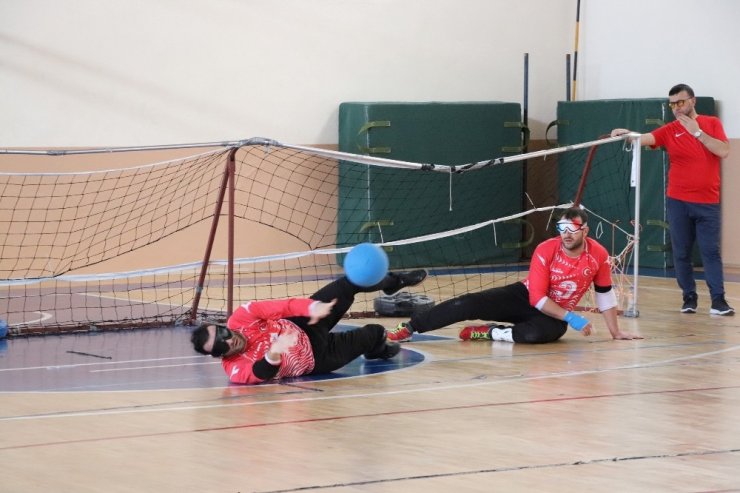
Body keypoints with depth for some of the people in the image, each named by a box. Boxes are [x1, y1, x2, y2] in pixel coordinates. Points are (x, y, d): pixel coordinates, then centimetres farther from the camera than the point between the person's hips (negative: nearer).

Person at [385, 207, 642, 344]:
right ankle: (409, 328, -19)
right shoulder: (546, 251, -20)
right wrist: (571, 318, -28)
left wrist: (616, 331, 4)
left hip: (556, 313, 1)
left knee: (541, 333, -40)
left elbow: (605, 294, 0)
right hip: (526, 297, -1)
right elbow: (537, 297, -21)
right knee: (470, 304, -21)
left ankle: (489, 333, -19)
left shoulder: (599, 256, -15)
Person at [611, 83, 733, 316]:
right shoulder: (669, 130, 2)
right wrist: (626, 134, -34)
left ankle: (718, 300, -5)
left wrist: (697, 132, -14)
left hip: (707, 202, -1)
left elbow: (724, 151, -9)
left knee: (711, 251, -4)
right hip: (678, 201, 1)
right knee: (681, 252, 2)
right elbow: (644, 139, -14)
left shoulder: (712, 123, 4)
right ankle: (689, 297, 11)